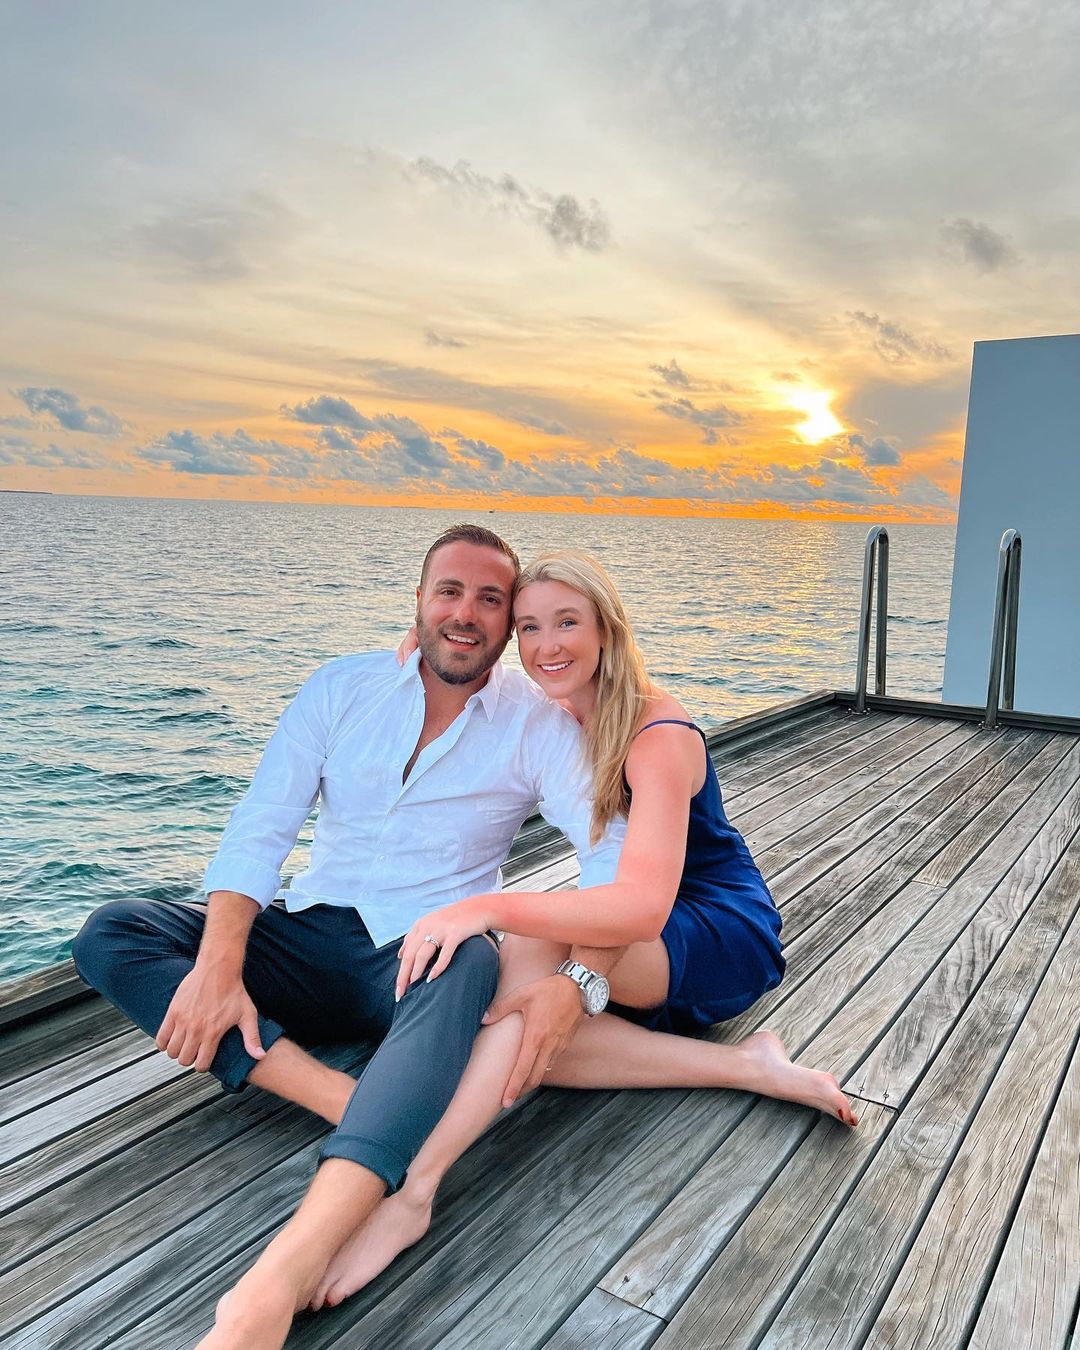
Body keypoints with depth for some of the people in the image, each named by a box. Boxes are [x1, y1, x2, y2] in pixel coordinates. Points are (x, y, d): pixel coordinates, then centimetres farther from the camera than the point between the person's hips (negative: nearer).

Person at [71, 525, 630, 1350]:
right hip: (313, 942, 3)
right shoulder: (345, 687, 3)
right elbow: (261, 828, -3)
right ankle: (341, 1098, -32)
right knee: (110, 936, -17)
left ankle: (287, 1269, -53)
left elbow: (612, 856, -11)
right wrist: (218, 966, -18)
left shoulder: (539, 724, -2)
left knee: (472, 961, -39)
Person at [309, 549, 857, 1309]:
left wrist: (489, 909, -48)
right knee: (511, 1025, -25)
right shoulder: (549, 718, -3)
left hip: (726, 936, -7)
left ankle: (413, 1191, -39)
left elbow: (644, 905, -39)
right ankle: (746, 1066, -21)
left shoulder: (659, 736, -26)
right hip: (641, 945, 7)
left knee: (536, 939, -35)